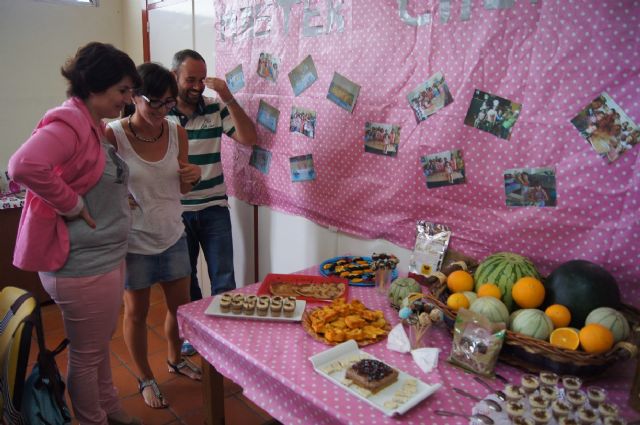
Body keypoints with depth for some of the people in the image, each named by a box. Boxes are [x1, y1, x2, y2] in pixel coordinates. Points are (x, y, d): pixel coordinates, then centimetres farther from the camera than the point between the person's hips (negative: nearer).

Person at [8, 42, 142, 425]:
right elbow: (24, 165, -36)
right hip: (83, 265, -10)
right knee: (86, 355, 10)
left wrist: (119, 203, 6)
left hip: (106, 257, 10)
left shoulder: (94, 124, 10)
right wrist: (73, 205, -24)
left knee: (101, 343, 25)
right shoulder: (69, 121, -20)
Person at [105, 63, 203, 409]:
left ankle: (175, 359, 46)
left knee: (181, 305, 17)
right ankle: (145, 378, 37)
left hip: (173, 236, 4)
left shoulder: (177, 133, -4)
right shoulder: (113, 135, -17)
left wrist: (192, 177, -15)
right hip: (135, 241, -4)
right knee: (136, 312, 14)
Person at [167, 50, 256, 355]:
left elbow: (249, 138, -12)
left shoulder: (216, 109, -1)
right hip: (176, 212, 0)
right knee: (184, 278, 16)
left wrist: (228, 97, -19)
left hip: (214, 208, 0)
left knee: (224, 279, 5)